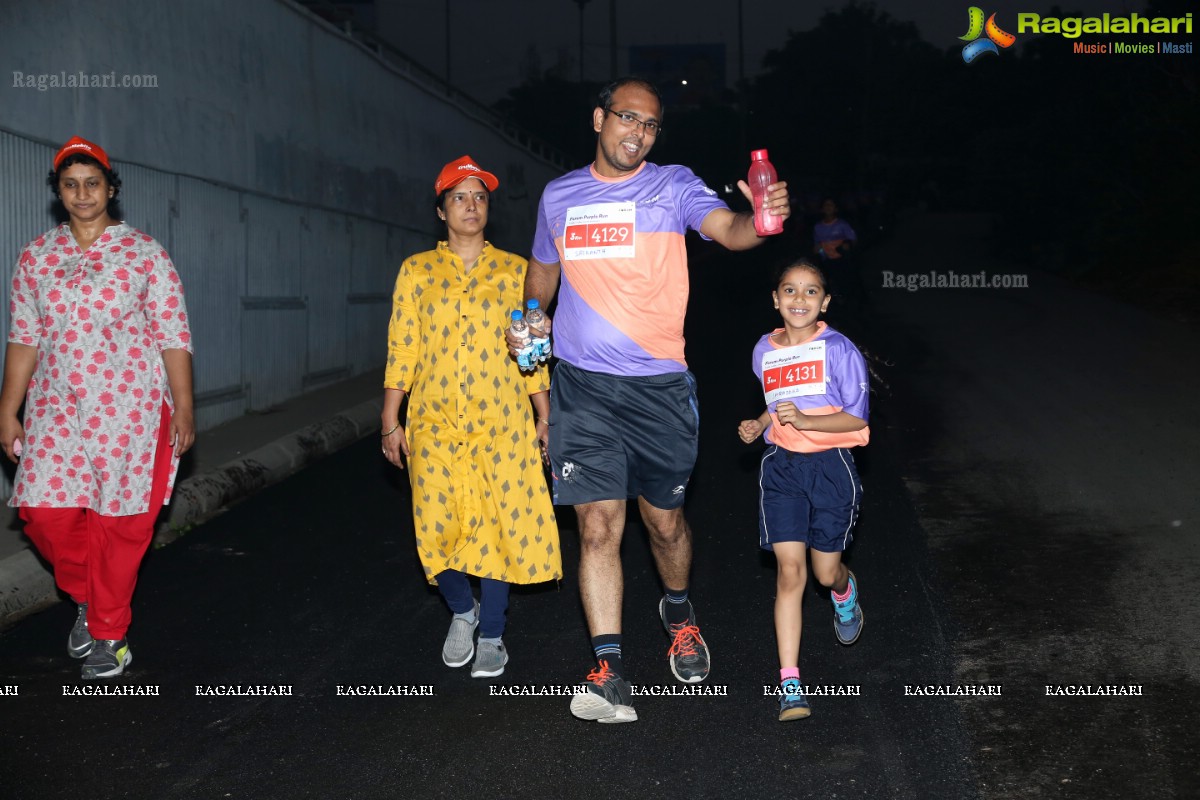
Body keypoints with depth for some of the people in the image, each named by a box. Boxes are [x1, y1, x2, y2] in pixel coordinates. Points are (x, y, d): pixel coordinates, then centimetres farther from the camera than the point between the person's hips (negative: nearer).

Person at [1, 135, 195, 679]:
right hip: (57, 409, 3)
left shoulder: (144, 253, -2)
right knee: (47, 512, -6)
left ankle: (110, 632, 18)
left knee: (120, 522, 0)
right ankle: (85, 598, 23)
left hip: (131, 408, -3)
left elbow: (173, 335, -3)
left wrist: (183, 408, -6)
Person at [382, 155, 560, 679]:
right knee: (440, 527, -2)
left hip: (502, 422, 0)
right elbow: (401, 349, 4)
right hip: (435, 423, 0)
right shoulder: (416, 271, 8)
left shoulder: (513, 270, 8)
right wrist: (390, 422, 0)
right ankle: (462, 610, 26)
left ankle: (491, 636, 15)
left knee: (498, 525, -1)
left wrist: (545, 416, 5)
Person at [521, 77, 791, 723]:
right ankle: (609, 670, -1)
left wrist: (760, 217, -41)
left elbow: (727, 229, -20)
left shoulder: (674, 185, -1)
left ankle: (678, 613, 41)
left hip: (659, 385, -1)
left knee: (664, 521, 12)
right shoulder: (558, 196, 9)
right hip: (582, 386, 1)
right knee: (598, 525, -5)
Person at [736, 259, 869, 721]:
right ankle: (789, 683, -5)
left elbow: (856, 417, -10)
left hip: (831, 466, -2)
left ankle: (845, 592, 48)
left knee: (826, 571, 7)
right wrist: (758, 425, 5)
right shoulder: (765, 350, 6)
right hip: (782, 466, 3)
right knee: (789, 570, -6)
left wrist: (804, 420, -23)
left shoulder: (838, 349, -9)